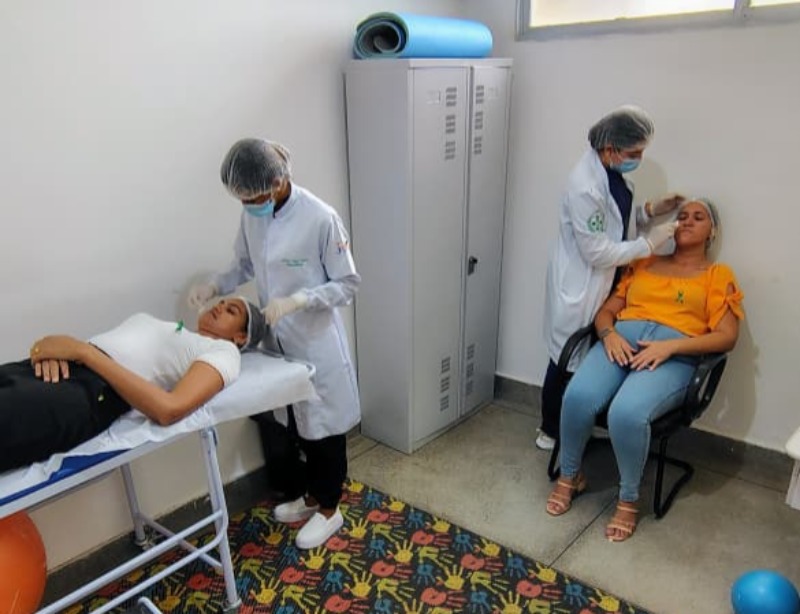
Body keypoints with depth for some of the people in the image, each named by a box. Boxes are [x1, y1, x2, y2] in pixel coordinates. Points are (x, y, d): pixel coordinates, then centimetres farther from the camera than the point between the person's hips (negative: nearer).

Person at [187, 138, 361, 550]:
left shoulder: (321, 219, -22)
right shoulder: (252, 215, -3)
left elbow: (348, 284, -16)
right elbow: (245, 264, 13)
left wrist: (297, 301, -27)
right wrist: (214, 285, -5)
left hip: (316, 343, -6)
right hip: (278, 340, 6)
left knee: (324, 424, 10)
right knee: (297, 422, 21)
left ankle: (329, 508, 30)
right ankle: (311, 493, 42)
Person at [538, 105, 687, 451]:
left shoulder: (613, 171, 2)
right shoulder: (585, 186, -27)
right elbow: (597, 253, -24)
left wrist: (651, 211, 2)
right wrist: (649, 244, -17)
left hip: (605, 282, 9)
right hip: (580, 287, -9)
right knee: (569, 360, 6)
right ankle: (550, 431, 26)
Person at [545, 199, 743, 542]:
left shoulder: (719, 276, 16)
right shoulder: (644, 263, 25)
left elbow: (726, 337, 3)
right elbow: (606, 310, 19)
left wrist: (669, 346, -13)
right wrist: (609, 334, -6)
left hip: (674, 355, -3)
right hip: (621, 341, 3)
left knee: (627, 413, -34)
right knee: (578, 396, -29)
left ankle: (629, 500, -8)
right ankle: (569, 476, -2)